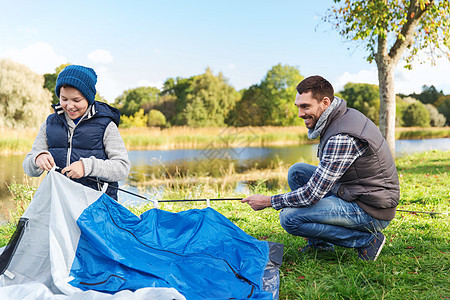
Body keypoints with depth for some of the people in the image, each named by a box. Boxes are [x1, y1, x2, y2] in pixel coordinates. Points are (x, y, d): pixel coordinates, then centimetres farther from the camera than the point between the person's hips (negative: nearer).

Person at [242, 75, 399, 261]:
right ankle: (320, 243, 14)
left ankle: (366, 240, -6)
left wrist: (268, 201, -12)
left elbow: (313, 194, -23)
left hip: (371, 211, -10)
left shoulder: (342, 138, -26)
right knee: (297, 171, 8)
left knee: (289, 218, -17)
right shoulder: (345, 116, 5)